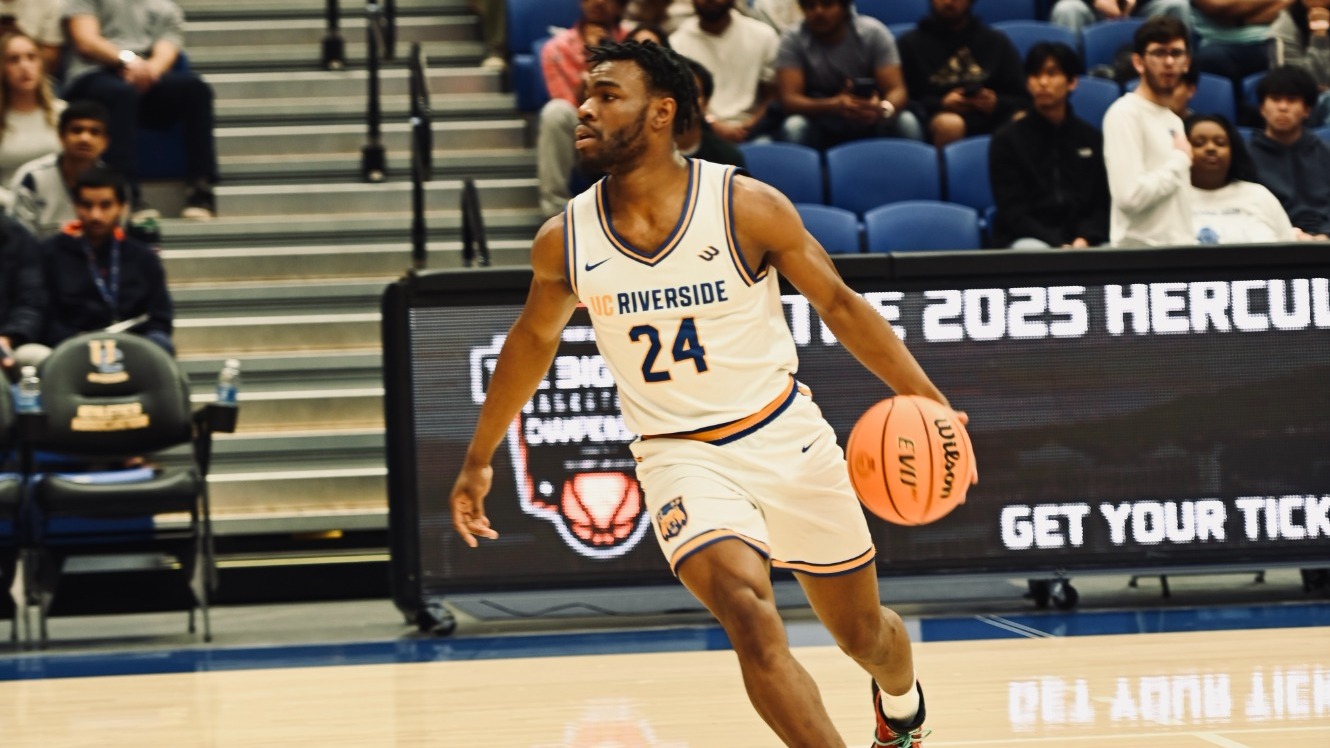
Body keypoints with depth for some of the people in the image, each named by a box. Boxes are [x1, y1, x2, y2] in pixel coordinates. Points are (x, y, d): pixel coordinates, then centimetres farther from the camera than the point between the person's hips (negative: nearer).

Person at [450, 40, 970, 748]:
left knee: (863, 632, 16)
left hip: (786, 434, 0)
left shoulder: (748, 207, -14)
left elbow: (838, 304, -4)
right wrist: (478, 460, 20)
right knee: (750, 617, -28)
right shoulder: (564, 241, -6)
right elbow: (532, 342, 12)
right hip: (681, 452, 0)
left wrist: (929, 402, -13)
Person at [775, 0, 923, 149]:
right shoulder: (792, 41, -11)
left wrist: (884, 109, -42)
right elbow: (788, 100, -20)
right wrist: (834, 106, -40)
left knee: (906, 122, -28)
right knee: (794, 127, -31)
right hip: (822, 133, -1)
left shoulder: (873, 33, -10)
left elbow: (897, 91, -16)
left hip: (871, 129, 1)